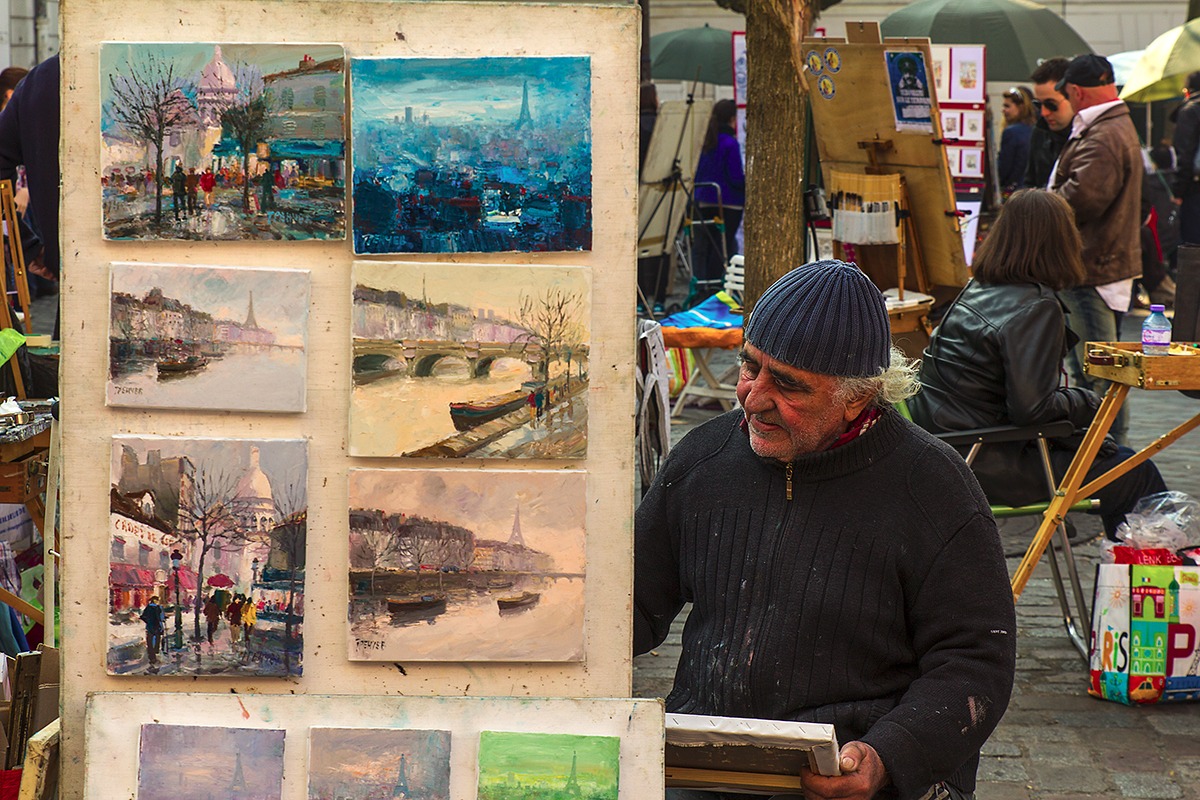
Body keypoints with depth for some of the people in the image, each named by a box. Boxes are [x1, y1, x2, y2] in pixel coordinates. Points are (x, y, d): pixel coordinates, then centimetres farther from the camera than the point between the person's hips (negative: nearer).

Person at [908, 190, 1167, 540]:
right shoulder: (1036, 307, -18)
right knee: (1137, 476, -4)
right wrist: (1088, 402, -6)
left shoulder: (977, 289, 8)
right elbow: (1032, 408, -23)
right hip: (986, 464, -10)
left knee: (1111, 453, 21)